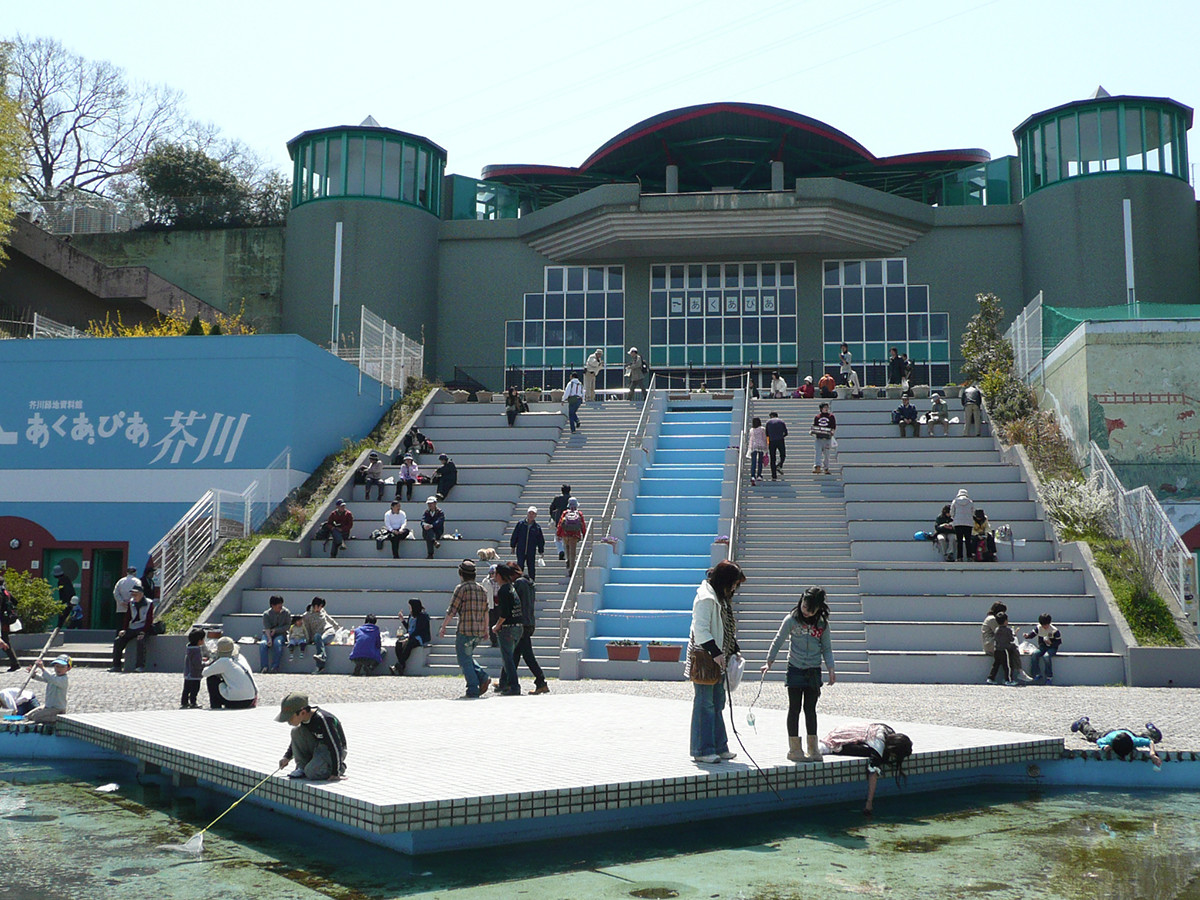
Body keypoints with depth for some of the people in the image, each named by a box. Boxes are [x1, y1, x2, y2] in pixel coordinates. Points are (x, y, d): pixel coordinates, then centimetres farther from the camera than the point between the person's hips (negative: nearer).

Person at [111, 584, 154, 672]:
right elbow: (127, 617, 15)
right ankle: (116, 666, -3)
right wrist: (124, 629, 1)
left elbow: (149, 620, -9)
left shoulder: (149, 603, -4)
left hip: (143, 628, -6)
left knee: (140, 641, -34)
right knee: (118, 641, -10)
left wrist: (143, 632, -19)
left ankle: (141, 666, -31)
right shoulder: (131, 603, 12)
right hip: (131, 628, 6)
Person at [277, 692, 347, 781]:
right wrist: (287, 757, 8)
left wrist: (335, 773, -26)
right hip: (317, 747, 7)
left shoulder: (323, 720, -32)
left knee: (312, 773, -29)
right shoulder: (304, 717, -8)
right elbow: (296, 739, 15)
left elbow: (336, 747, -29)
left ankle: (340, 767, -2)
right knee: (296, 731, -13)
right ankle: (302, 767, -5)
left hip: (333, 752, -7)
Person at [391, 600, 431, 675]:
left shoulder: (423, 616, -10)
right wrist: (403, 621, 8)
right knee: (398, 642, -22)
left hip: (420, 638, -7)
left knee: (408, 644, -35)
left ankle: (398, 666, -31)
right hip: (410, 636, 7)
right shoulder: (411, 616, 15)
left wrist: (408, 638, -24)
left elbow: (418, 630, -17)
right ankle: (402, 667, -28)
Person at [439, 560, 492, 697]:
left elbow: (452, 610, -10)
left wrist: (443, 627, -2)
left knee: (464, 660, 3)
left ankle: (473, 689, 0)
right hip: (479, 632, 7)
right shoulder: (481, 589, 12)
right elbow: (485, 612, 15)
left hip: (465, 630, -7)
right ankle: (483, 677, 6)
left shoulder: (462, 588, -8)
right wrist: (485, 630, 23)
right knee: (467, 657, 22)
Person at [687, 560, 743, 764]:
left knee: (717, 705, 15)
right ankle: (702, 751, 2)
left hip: (718, 660, 10)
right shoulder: (706, 598, -15)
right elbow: (701, 629, -22)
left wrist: (734, 650, 18)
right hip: (703, 658, -10)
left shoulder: (722, 598, 16)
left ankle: (719, 747, 23)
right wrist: (715, 652, -25)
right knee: (704, 705, -4)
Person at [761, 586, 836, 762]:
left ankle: (812, 748, 16)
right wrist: (769, 662, -5)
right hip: (795, 669, -2)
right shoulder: (792, 619, -6)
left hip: (814, 671, 2)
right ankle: (794, 749, 7)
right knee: (795, 708, 2)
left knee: (811, 709, 8)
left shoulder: (822, 624, 2)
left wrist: (831, 669, -2)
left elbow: (826, 648, 8)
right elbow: (778, 641, -1)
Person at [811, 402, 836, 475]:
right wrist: (811, 431, -4)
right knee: (817, 452, -15)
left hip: (827, 438, 0)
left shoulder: (831, 416, 11)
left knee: (826, 454, 6)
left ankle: (826, 468, 18)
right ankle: (817, 467, -26)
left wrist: (833, 431, -13)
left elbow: (834, 426, 6)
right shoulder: (816, 417, 14)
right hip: (818, 437, 0)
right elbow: (814, 426, 16)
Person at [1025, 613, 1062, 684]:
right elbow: (1032, 634, 6)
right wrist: (1027, 636, -16)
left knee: (1046, 656, -35)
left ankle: (1049, 677, -22)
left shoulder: (1054, 631, -10)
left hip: (1052, 648, -4)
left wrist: (1051, 642, -24)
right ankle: (1037, 674, -14)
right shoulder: (1039, 628, 2)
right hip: (1042, 647, 4)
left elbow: (1059, 642, -7)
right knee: (1034, 654, -26)